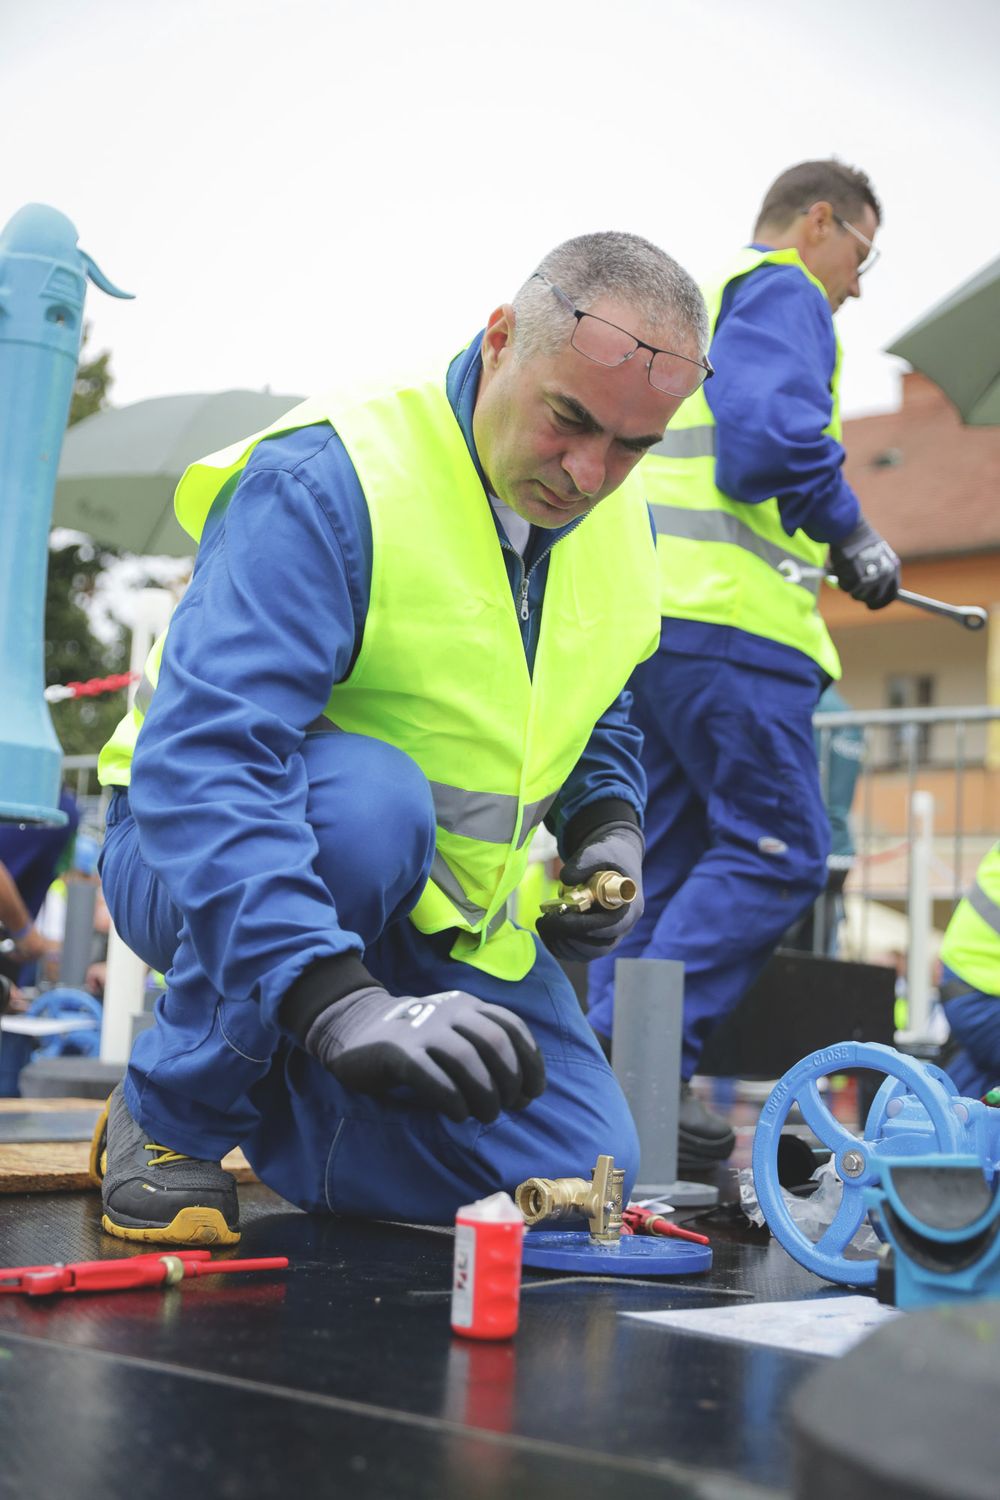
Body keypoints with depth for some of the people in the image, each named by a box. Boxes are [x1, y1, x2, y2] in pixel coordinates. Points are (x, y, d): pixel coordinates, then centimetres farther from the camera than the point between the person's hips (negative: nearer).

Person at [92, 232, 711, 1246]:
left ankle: (264, 1100, 16)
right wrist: (337, 1001, -50)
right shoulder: (322, 484, -26)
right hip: (202, 863, -6)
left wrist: (609, 828, -4)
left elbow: (596, 715, 19)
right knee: (367, 798, -40)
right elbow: (196, 761, -38)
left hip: (433, 911, 7)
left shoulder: (622, 520, 0)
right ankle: (172, 1114, -16)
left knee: (573, 1171, -6)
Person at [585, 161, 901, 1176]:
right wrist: (851, 536, -5)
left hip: (646, 615, 10)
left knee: (670, 861, 11)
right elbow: (771, 431, -18)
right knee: (776, 853, -9)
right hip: (728, 618, -10)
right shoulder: (781, 291, 1)